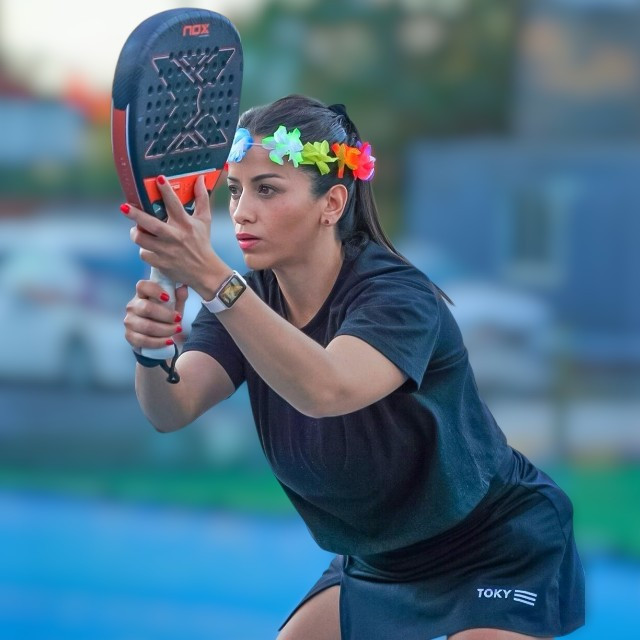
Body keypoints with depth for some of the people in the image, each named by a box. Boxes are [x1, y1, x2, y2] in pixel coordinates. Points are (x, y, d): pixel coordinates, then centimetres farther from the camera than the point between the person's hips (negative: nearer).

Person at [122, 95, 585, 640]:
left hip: (501, 555, -7)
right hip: (376, 565, 7)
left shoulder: (398, 296, -28)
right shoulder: (245, 297, -8)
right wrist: (151, 346, -46)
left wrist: (209, 277, -59)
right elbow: (173, 409, -24)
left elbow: (326, 390, -49)